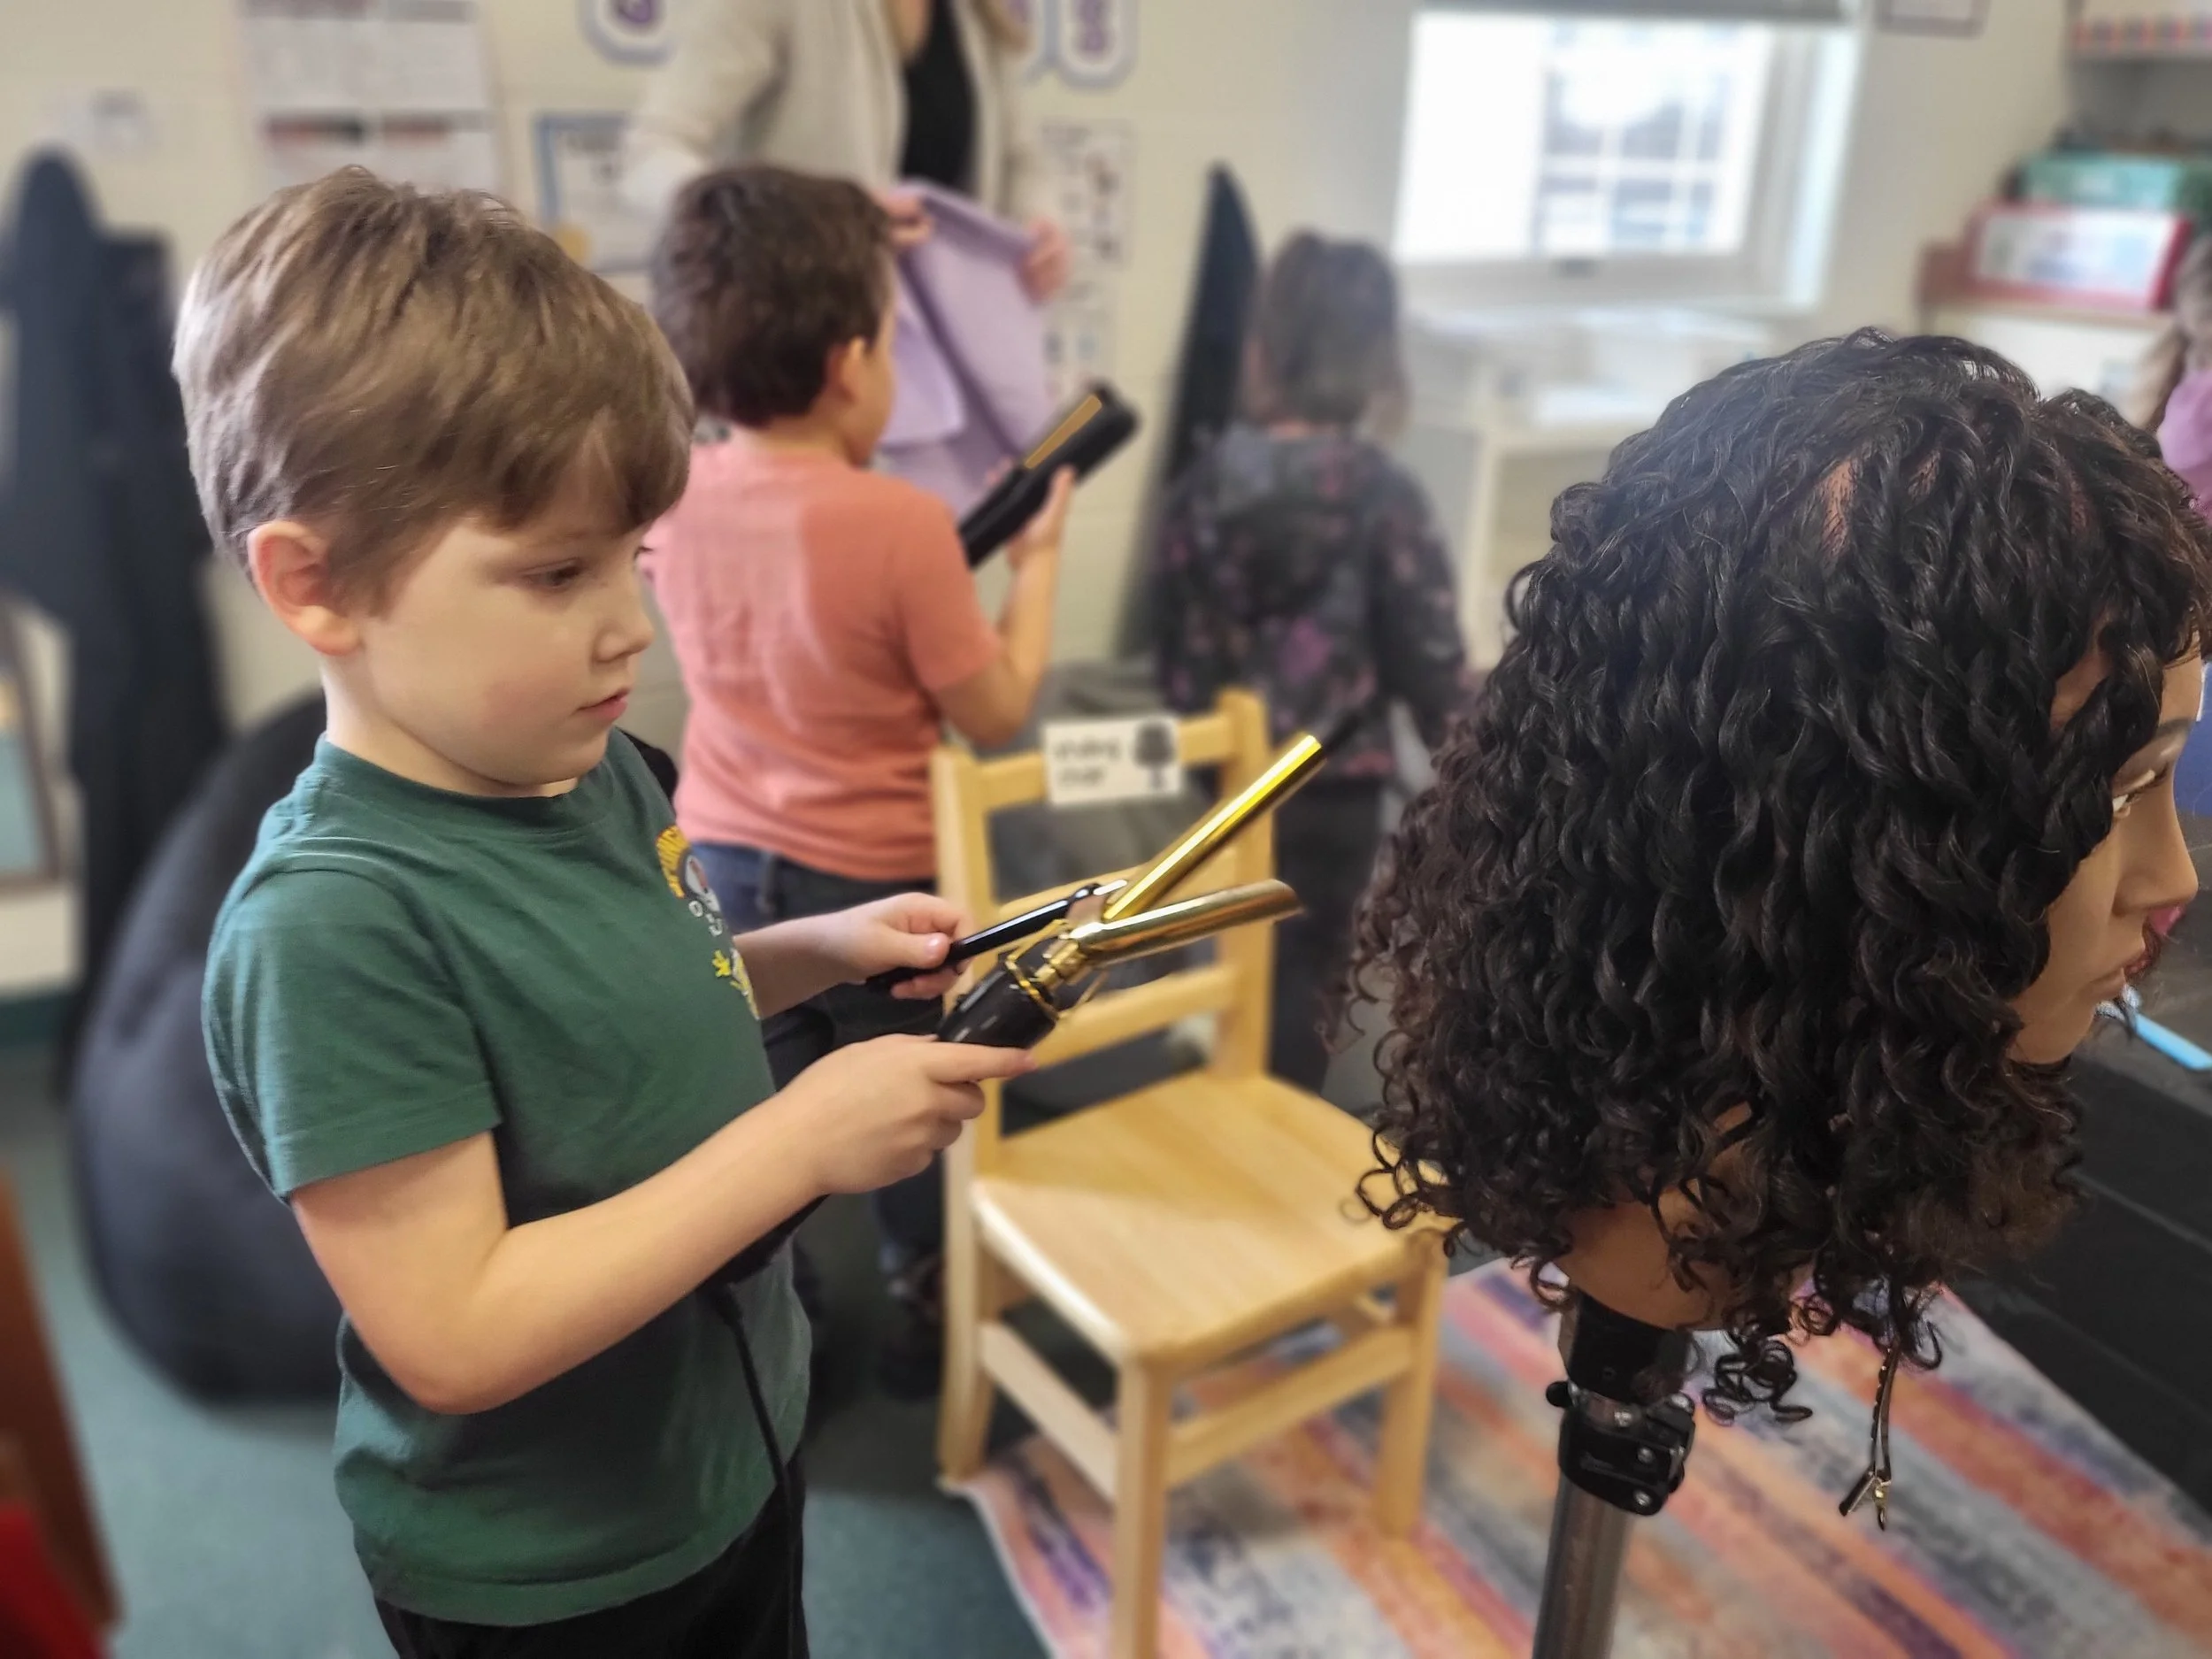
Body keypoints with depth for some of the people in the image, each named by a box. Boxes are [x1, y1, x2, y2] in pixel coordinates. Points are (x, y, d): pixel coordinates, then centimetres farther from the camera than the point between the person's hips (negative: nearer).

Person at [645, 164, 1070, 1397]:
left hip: (722, 866, 5)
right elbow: (996, 715, -14)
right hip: (878, 887, -4)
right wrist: (1038, 559, -3)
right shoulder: (905, 522, -24)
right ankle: (930, 1321, 38)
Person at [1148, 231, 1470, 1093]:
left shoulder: (1205, 481, -4)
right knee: (1304, 969, 12)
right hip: (1335, 778, -4)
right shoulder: (1385, 496, -17)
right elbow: (1428, 655, -12)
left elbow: (1174, 637, 1)